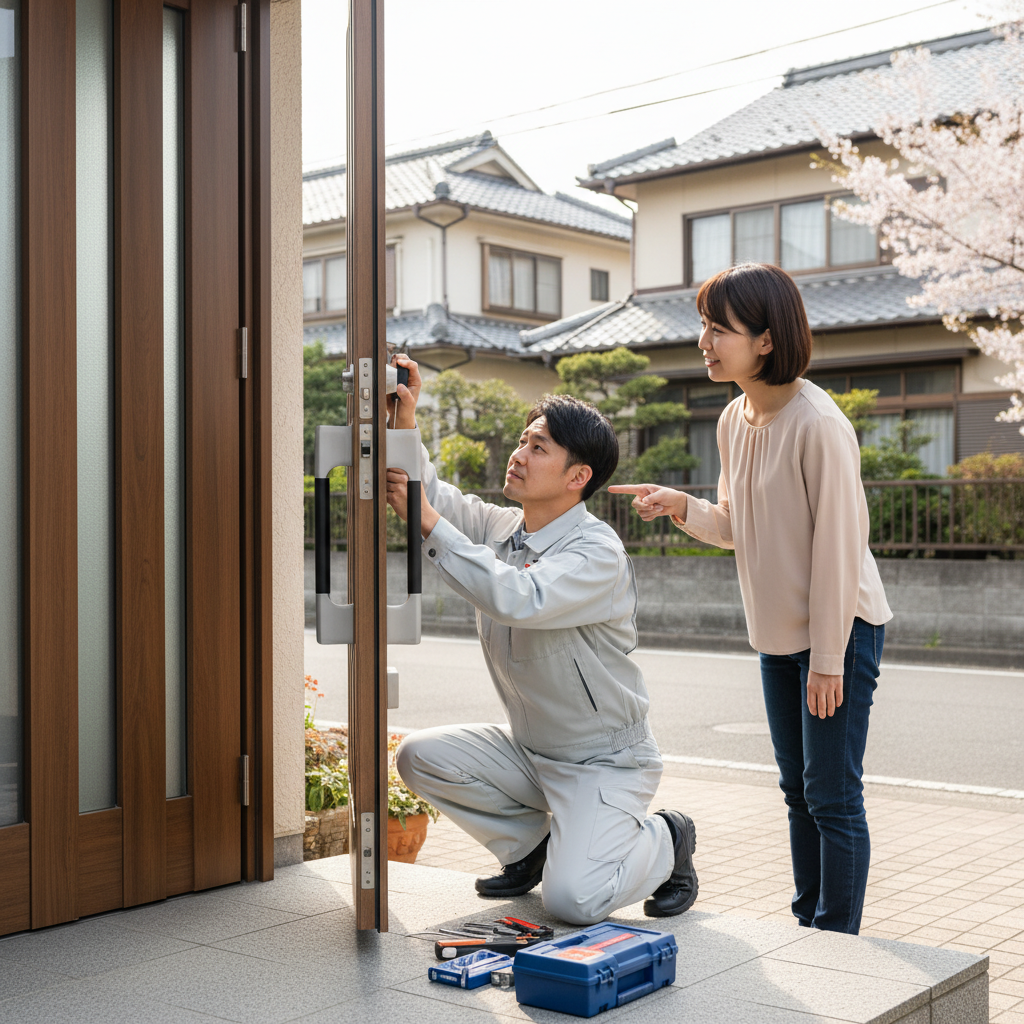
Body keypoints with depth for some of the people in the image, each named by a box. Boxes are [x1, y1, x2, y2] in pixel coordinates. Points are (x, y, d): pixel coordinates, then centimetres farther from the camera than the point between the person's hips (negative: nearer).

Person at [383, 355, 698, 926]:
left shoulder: (598, 552, -23)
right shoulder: (501, 527, 2)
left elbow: (518, 599, -38)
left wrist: (430, 523, -36)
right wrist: (405, 424, -20)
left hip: (606, 761, -7)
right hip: (529, 750, 7)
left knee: (573, 900, -24)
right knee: (421, 755, -12)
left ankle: (664, 839, 9)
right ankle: (533, 843, 11)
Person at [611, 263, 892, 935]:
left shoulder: (818, 424, -22)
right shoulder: (735, 420, 3)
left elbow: (838, 545, -20)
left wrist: (828, 659, -18)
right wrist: (681, 508, -7)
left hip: (841, 629, -8)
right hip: (779, 630, 8)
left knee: (833, 797, -1)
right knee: (799, 790, 17)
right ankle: (807, 930, 30)